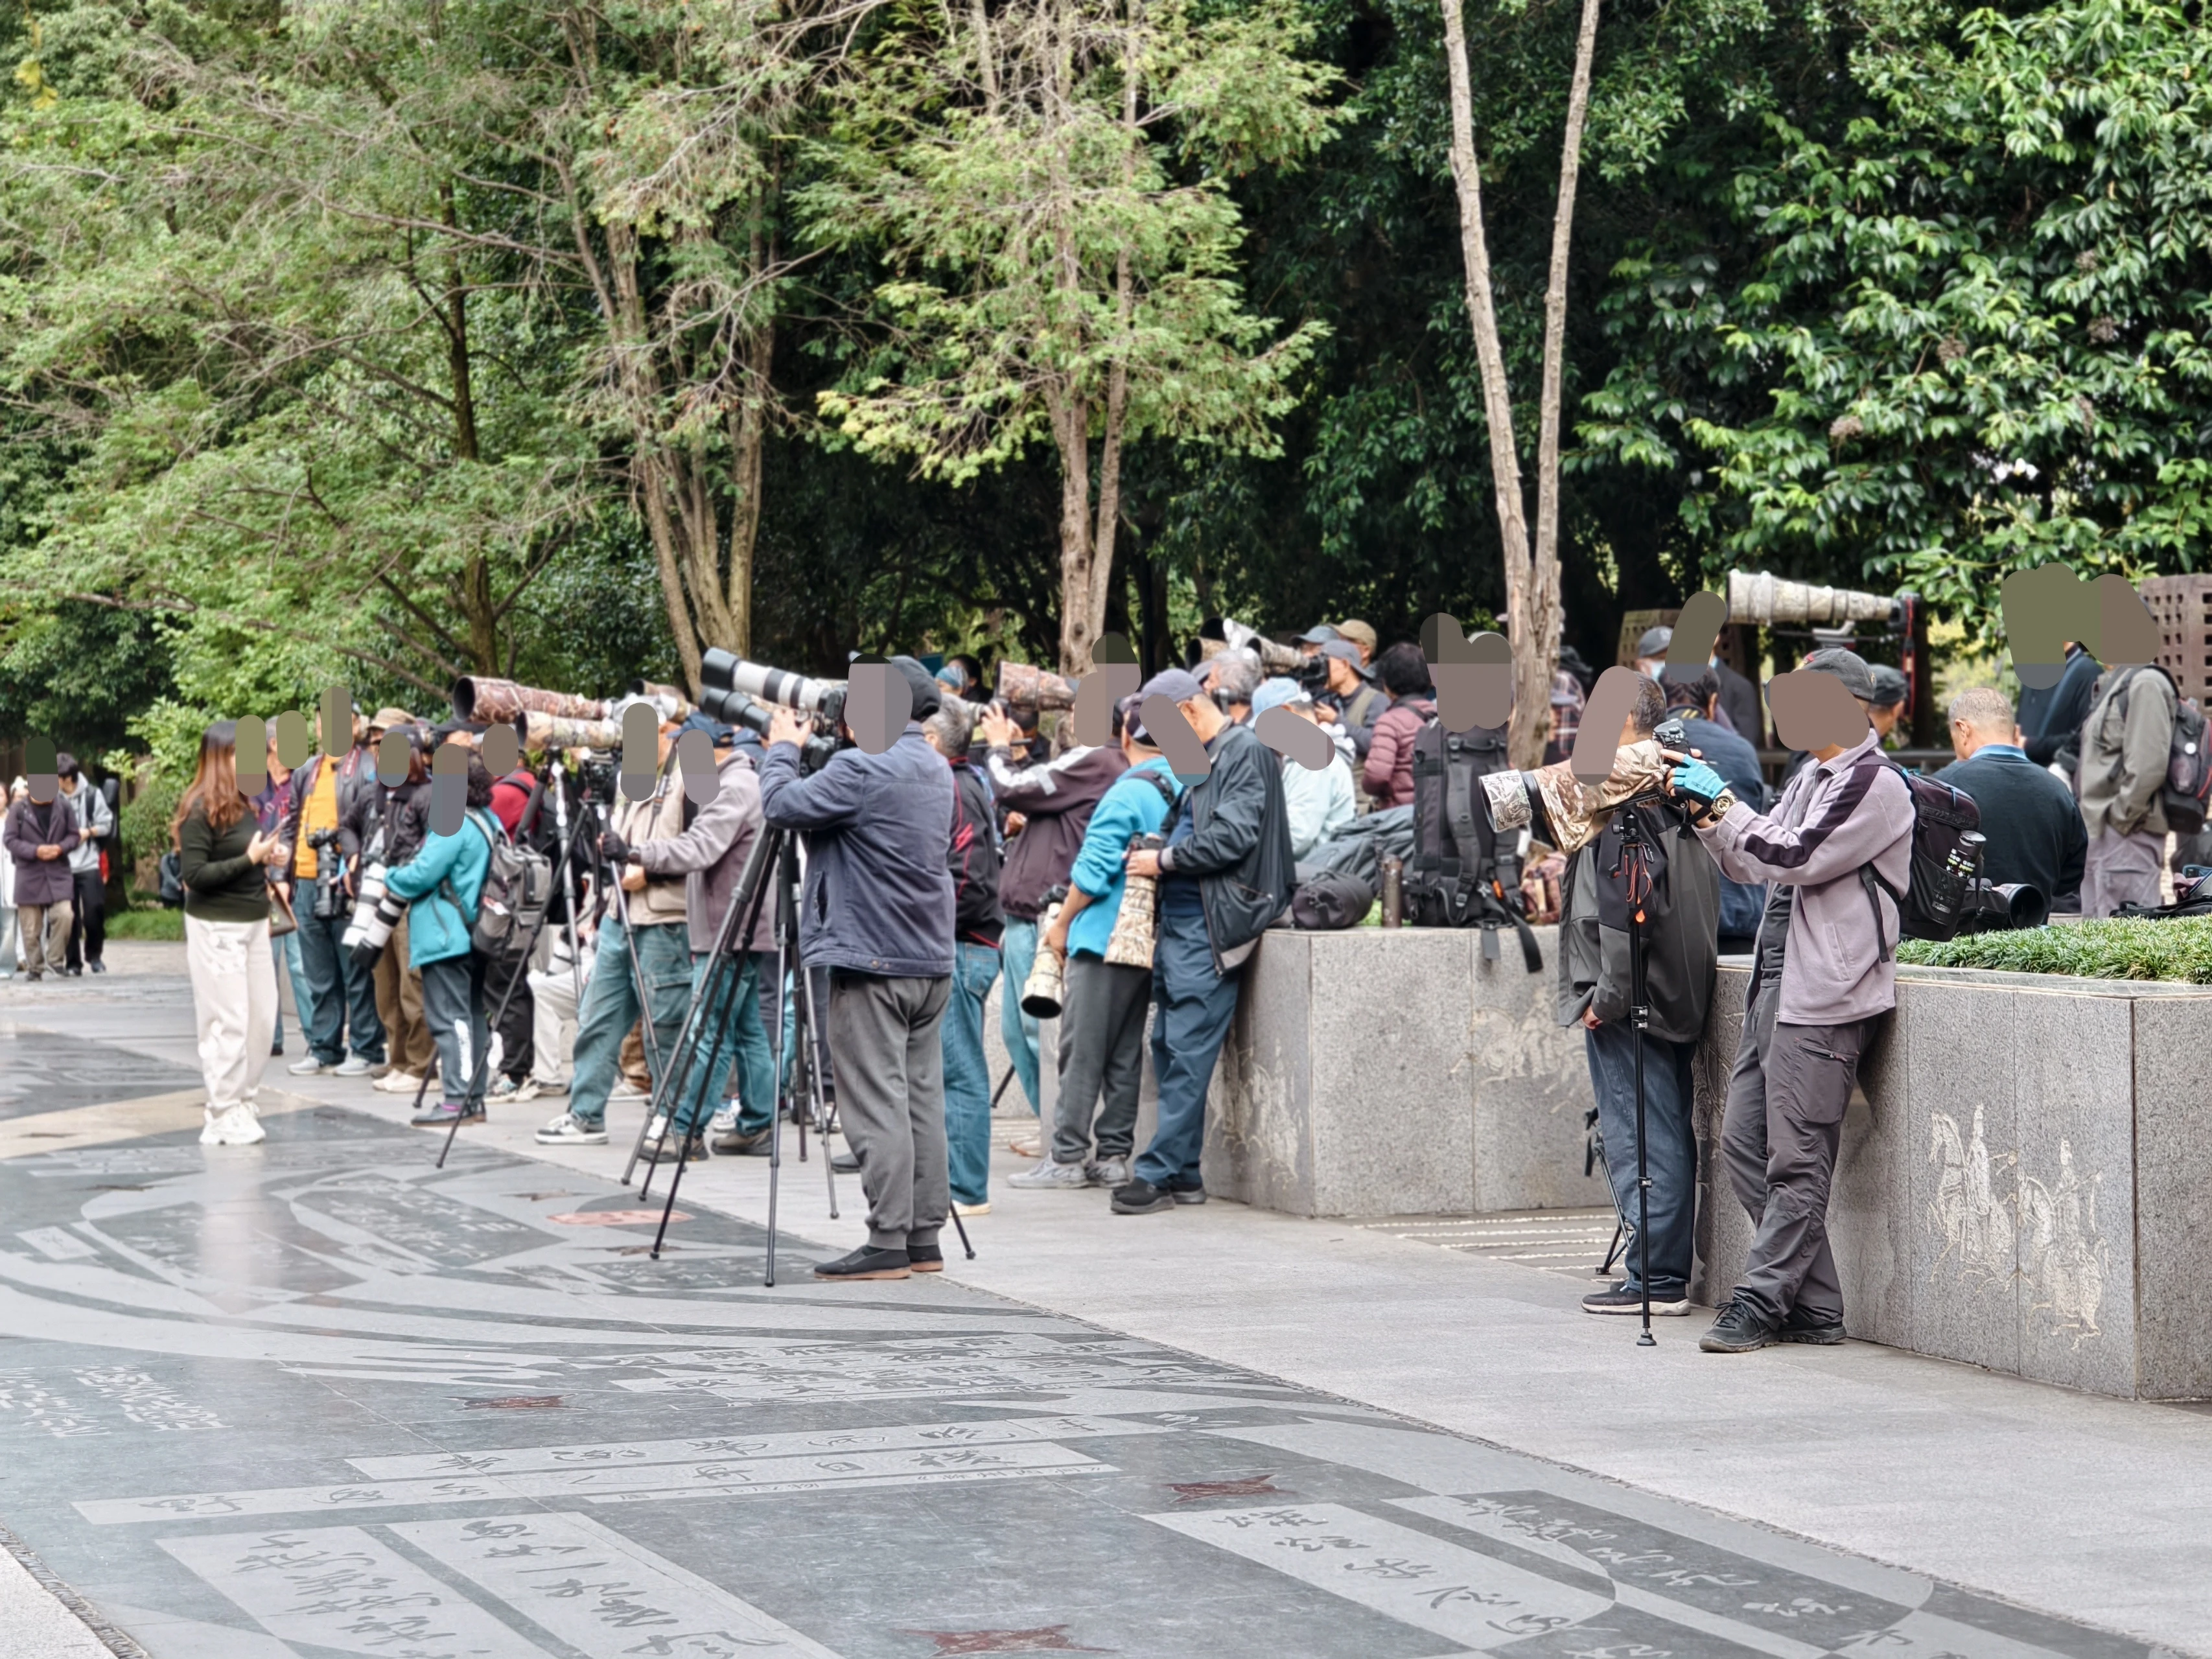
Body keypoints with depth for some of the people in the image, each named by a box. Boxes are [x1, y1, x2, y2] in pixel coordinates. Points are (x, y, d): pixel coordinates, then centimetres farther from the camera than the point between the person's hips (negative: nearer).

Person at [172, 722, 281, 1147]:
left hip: (253, 923, 8)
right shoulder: (200, 811, -13)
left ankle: (244, 1105, 16)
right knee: (228, 1021, -4)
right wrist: (250, 859, -18)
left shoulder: (243, 805, 11)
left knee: (262, 1017, 7)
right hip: (216, 928, -8)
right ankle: (223, 1117, 2)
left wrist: (268, 858, 0)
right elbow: (194, 875, -18)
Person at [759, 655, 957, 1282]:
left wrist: (783, 748, 5)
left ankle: (888, 1243, -8)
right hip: (931, 961, 9)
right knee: (922, 1099, 10)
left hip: (873, 961, -9)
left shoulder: (863, 769, -16)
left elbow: (782, 806, -12)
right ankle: (923, 1239, 12)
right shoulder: (936, 770, 13)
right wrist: (796, 750, 16)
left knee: (877, 1106, -7)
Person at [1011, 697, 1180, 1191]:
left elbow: (1092, 871, -15)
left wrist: (1062, 924, -5)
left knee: (1082, 1051, -3)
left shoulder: (1127, 794, -15)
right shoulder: (1184, 789, 5)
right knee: (1125, 1053, 12)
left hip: (1106, 940, -7)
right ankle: (1115, 1156, 13)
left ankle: (1068, 1159, -3)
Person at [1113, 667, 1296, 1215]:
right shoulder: (1202, 759, 20)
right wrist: (1150, 849, 9)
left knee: (1187, 1051, -9)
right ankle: (1183, 1172, 14)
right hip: (1179, 919, 10)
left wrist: (1165, 860, -12)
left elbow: (1233, 837, -18)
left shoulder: (1245, 753, -9)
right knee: (1169, 1046, 10)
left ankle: (1161, 1172, -9)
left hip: (1209, 926, -10)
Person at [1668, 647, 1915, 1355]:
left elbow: (1796, 858, -18)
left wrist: (1723, 804, -11)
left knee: (1796, 1160, -6)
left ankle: (1761, 1301, -3)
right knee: (1744, 1143, 8)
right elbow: (1751, 866, 22)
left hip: (1824, 994, -10)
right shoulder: (1811, 779, 20)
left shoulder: (1875, 785, -9)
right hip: (1776, 981, 10)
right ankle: (1814, 1305, 12)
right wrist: (1710, 815, 5)